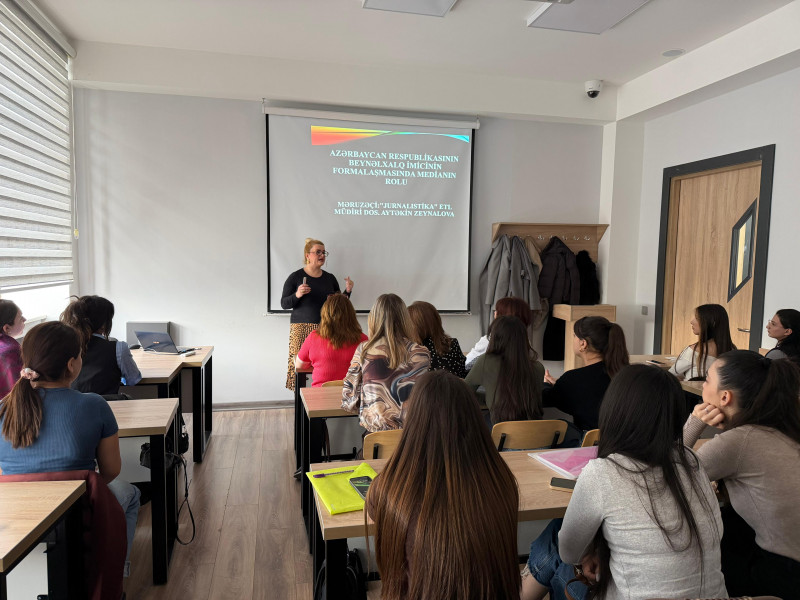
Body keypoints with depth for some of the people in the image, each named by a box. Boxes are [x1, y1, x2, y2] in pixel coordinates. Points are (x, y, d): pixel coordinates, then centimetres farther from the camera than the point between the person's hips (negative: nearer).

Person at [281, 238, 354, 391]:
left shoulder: (330, 278, 13)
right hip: (301, 328, -3)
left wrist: (347, 291, 1)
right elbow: (284, 304, 1)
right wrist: (297, 295, -17)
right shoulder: (295, 277, 2)